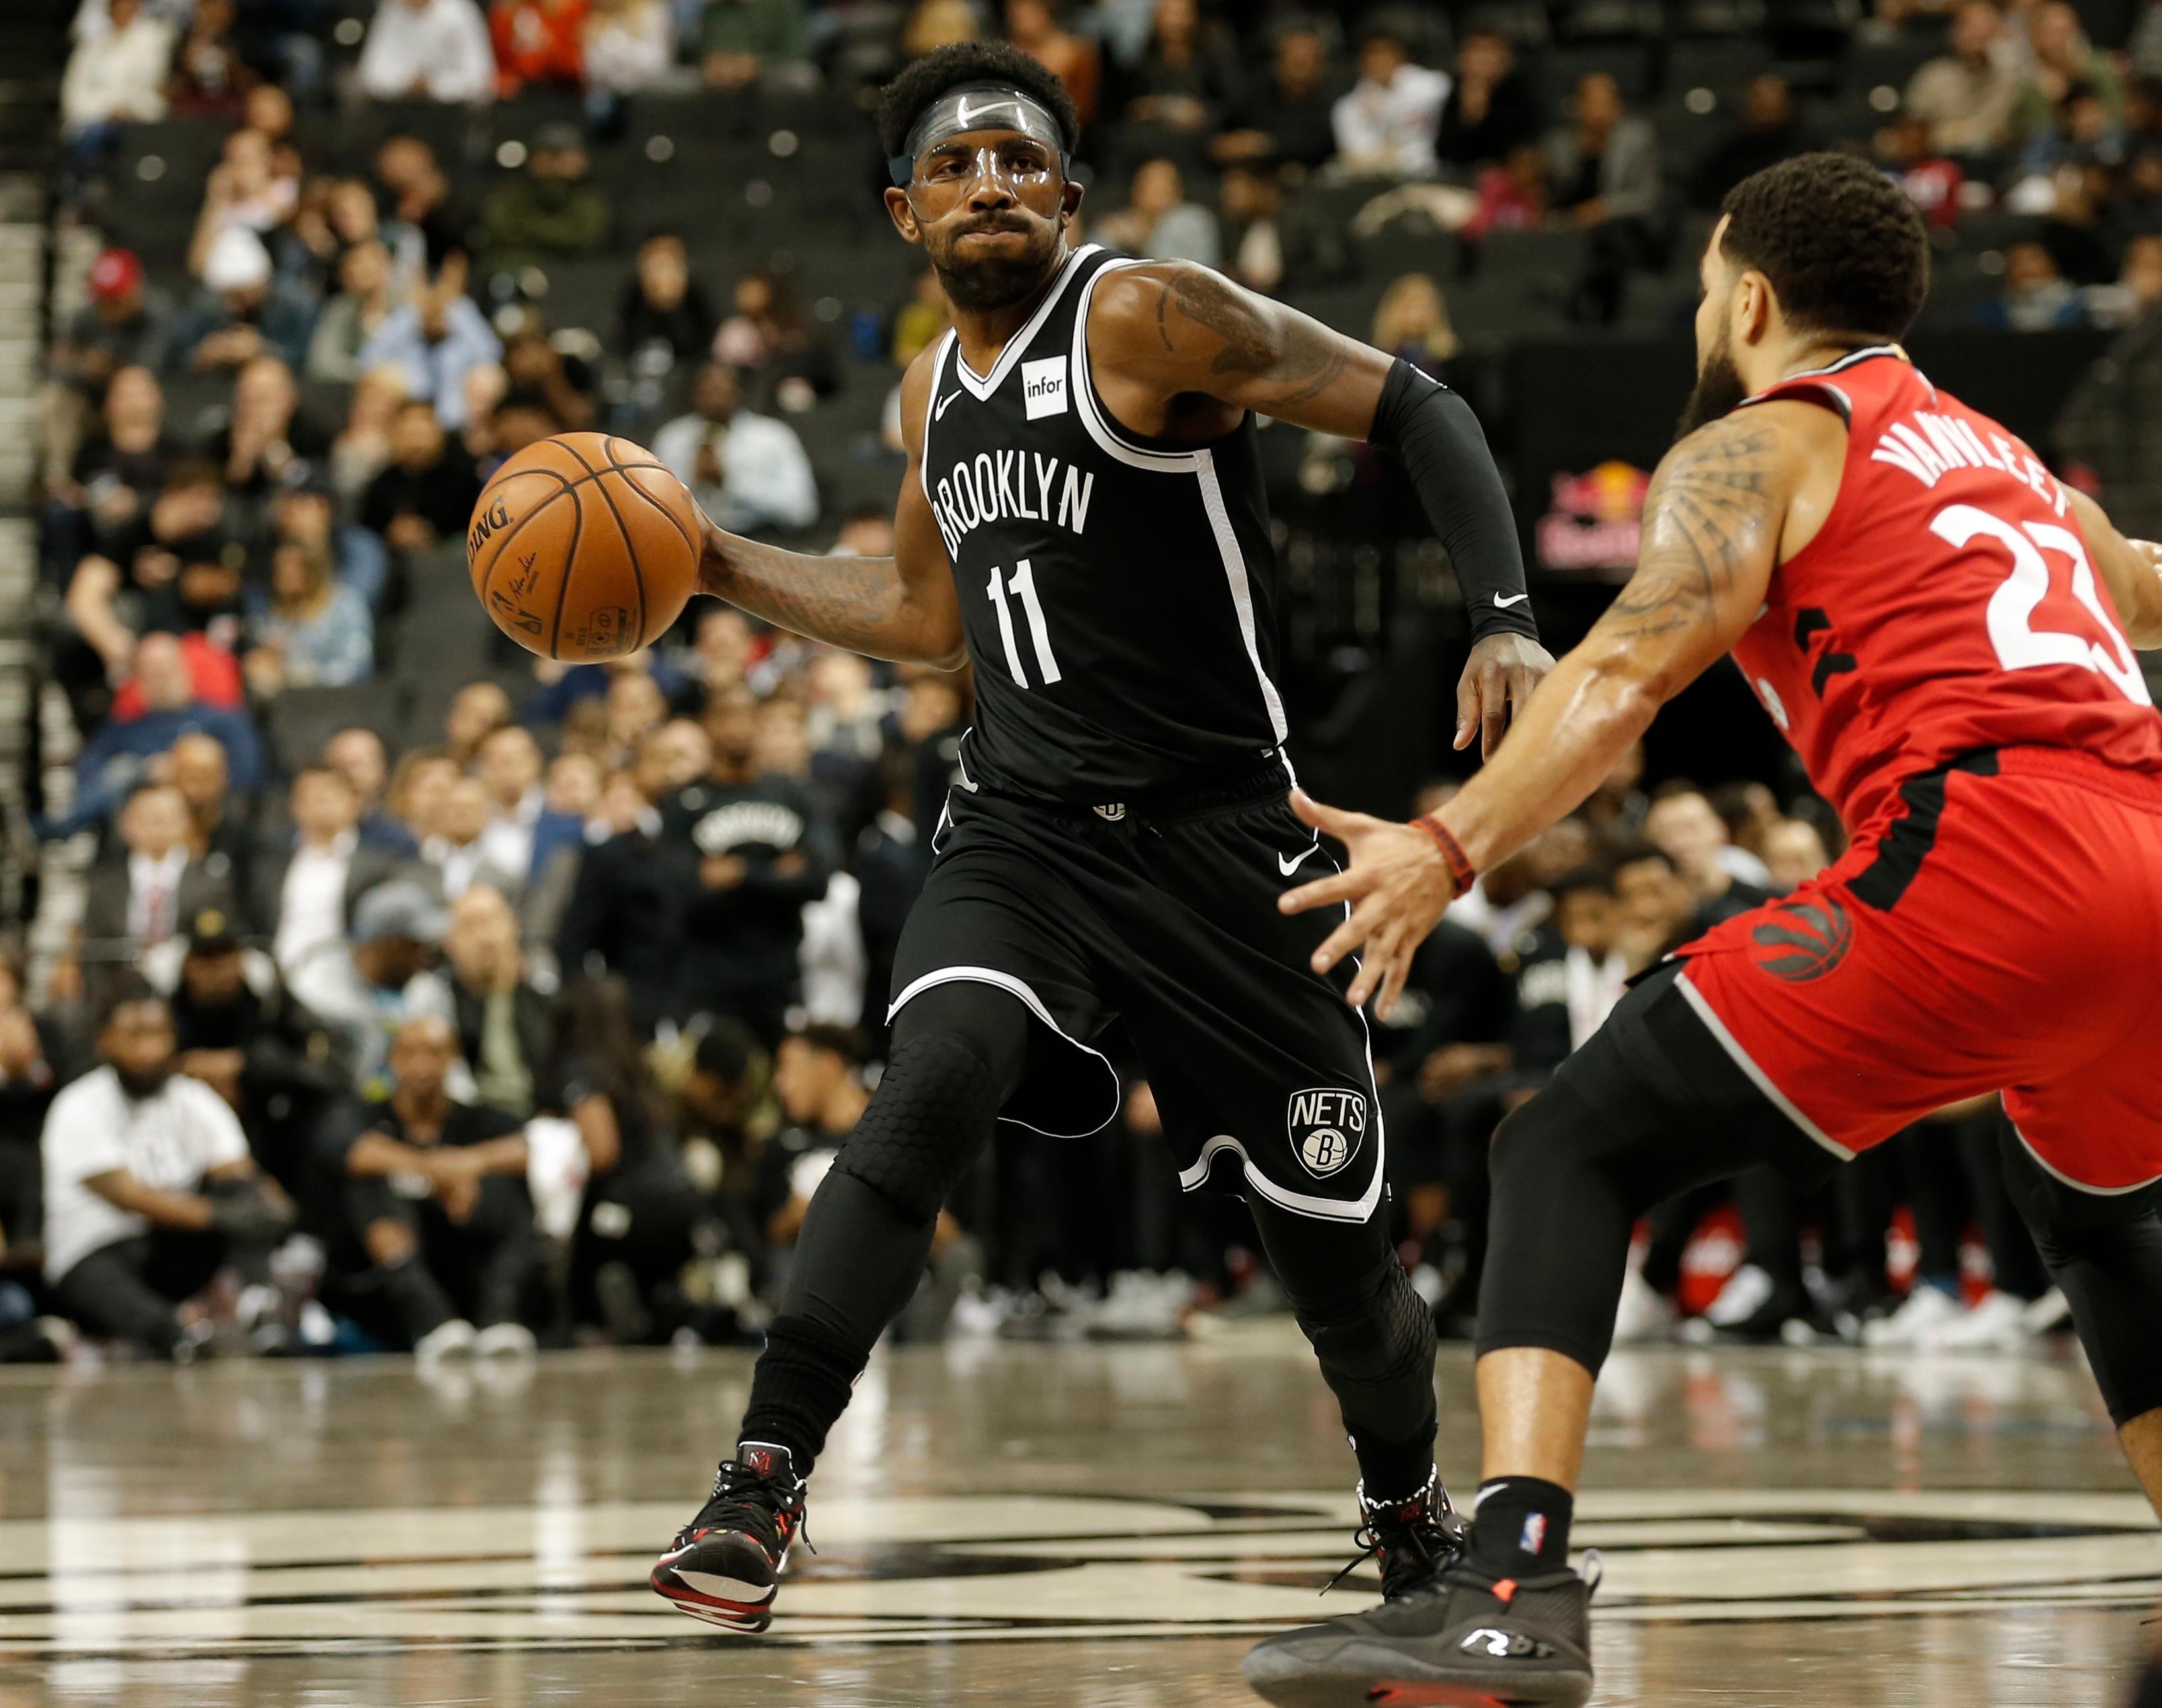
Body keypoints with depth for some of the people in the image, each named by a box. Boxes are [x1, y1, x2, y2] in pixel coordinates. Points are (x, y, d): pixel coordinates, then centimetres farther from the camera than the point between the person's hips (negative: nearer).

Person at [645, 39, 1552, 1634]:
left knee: (1334, 1242, 4)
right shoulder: (936, 387, 10)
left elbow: (1415, 408, -11)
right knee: (939, 1074, -28)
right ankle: (763, 1481, -28)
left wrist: (1507, 623, -24)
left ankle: (1414, 1505, 35)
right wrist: (709, 559, 17)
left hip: (1214, 835, -4)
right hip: (1019, 827, 4)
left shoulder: (1144, 317, -11)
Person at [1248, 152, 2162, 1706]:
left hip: (1986, 851, -7)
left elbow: (1627, 672, -8)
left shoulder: (1755, 448, 10)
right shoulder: (2006, 462, 31)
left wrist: (1453, 848, -20)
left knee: (1570, 1152, -4)